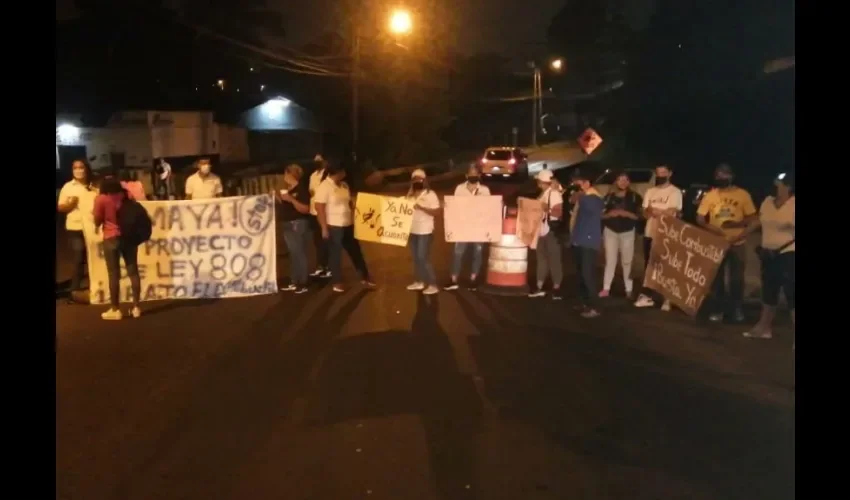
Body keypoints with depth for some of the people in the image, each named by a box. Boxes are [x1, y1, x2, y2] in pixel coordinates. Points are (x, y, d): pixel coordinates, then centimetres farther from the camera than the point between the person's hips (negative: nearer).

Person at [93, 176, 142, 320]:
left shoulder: (101, 198, -8)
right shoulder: (127, 195, 3)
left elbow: (97, 221, -3)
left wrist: (97, 226, 18)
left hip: (111, 238, -4)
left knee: (114, 274, 2)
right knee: (133, 271, 7)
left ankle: (115, 310, 6)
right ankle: (136, 307, 10)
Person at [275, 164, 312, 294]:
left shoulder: (302, 189, -13)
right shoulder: (288, 189, 14)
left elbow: (305, 209, -19)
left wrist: (291, 199, -26)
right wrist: (278, 197, 7)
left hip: (299, 224, -9)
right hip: (288, 225, 9)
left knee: (300, 253, -9)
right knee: (293, 254, 12)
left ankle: (303, 283, -5)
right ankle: (294, 282, 18)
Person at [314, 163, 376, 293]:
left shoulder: (344, 185, 8)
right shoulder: (324, 187, -14)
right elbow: (319, 208, -17)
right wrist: (324, 228, -19)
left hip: (348, 225, 7)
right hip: (333, 226, -7)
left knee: (355, 251, 14)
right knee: (335, 254, 4)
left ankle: (365, 278, 26)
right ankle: (337, 282, 17)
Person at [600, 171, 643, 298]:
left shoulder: (634, 197, -3)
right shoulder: (609, 197, 2)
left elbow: (639, 215, -6)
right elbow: (601, 215, 4)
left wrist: (627, 214, -21)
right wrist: (609, 214, -16)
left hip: (627, 232, -1)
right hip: (611, 231, 1)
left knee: (627, 261, 1)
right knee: (610, 261, 4)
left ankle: (629, 289, 8)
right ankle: (606, 288, 8)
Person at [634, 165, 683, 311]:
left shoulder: (675, 192, -3)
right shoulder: (650, 191, 13)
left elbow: (673, 213, -12)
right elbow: (645, 213, 6)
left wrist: (654, 210, -9)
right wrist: (662, 212, -13)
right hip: (650, 233, 5)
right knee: (649, 266, 9)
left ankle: (667, 299, 0)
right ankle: (648, 296, 17)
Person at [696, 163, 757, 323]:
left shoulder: (743, 195, -2)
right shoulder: (710, 195, 3)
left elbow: (753, 218, -2)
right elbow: (699, 218, 4)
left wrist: (737, 224, -20)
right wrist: (710, 227, -17)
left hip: (737, 243, -1)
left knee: (736, 278, 6)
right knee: (716, 277, 7)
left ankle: (737, 309, 21)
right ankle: (717, 309, 17)